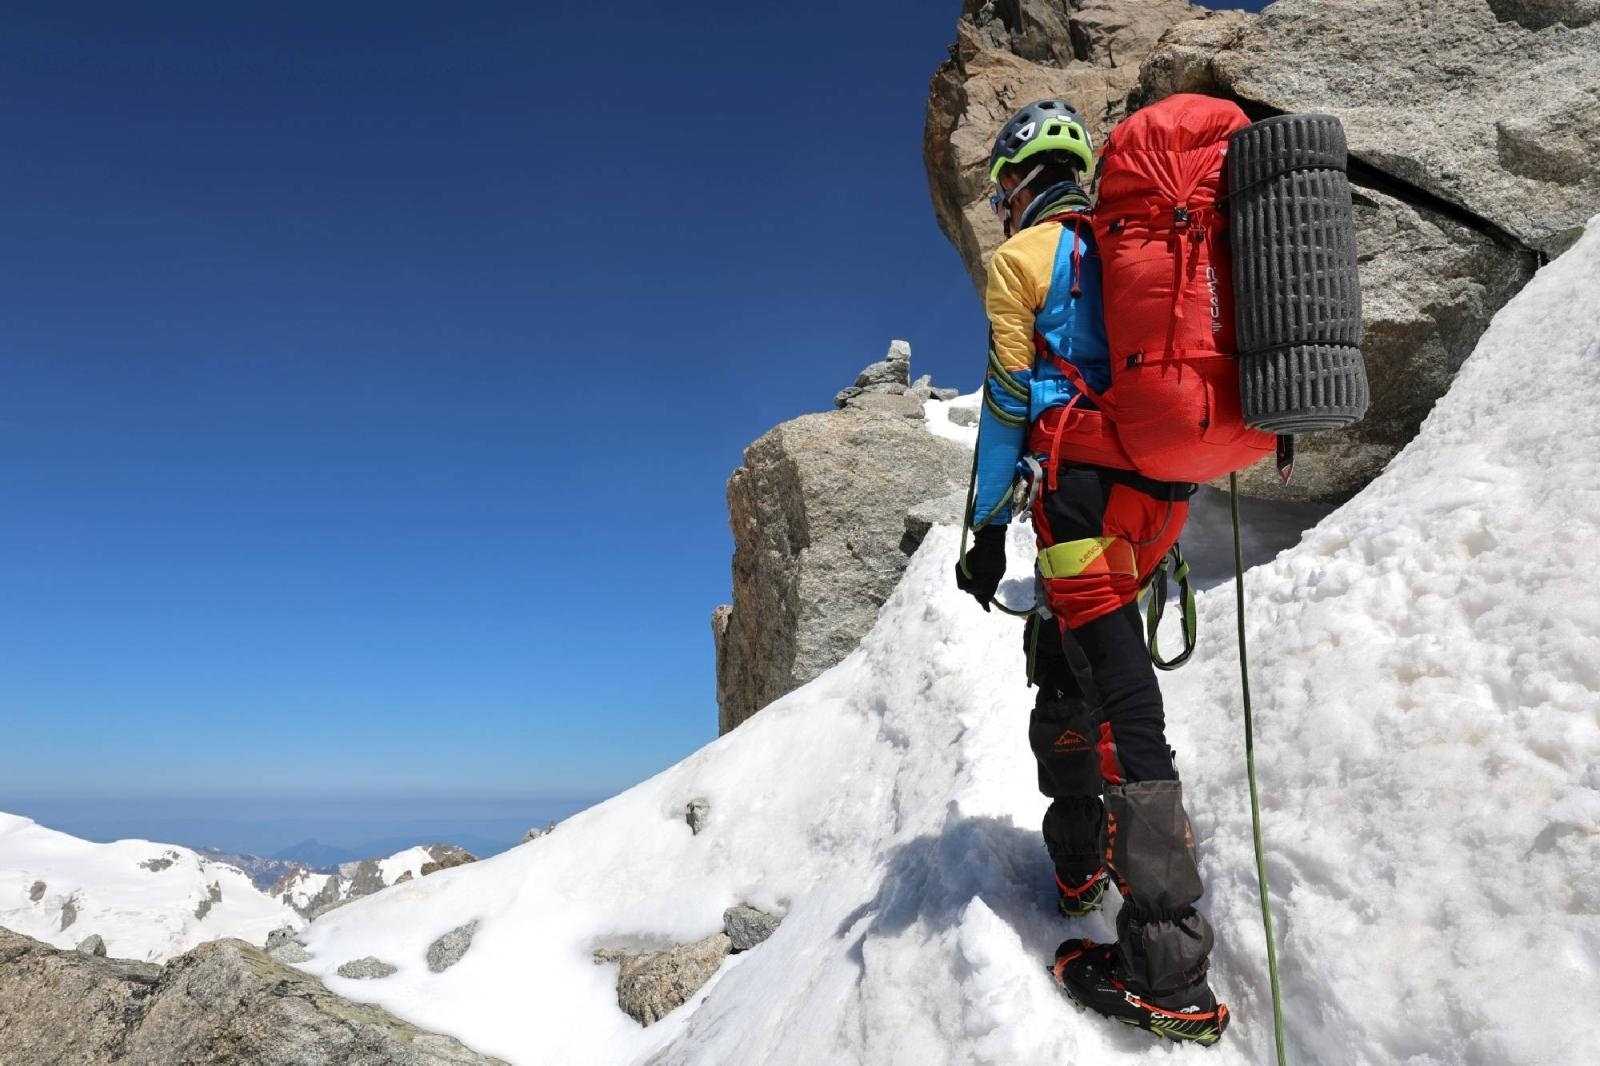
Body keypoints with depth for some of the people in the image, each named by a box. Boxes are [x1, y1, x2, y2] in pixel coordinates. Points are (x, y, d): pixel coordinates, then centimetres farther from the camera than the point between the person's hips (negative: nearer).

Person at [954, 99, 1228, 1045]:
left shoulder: (1022, 255, 2)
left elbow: (1008, 401, -3)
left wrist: (988, 531, 1)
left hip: (1086, 487, -8)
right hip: (1165, 486, 8)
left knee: (1124, 713, -11)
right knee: (1061, 653, 22)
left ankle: (1170, 973, -9)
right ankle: (1079, 855, 31)